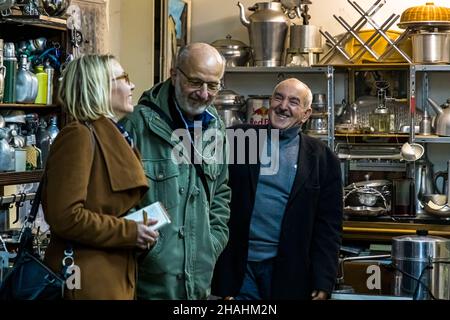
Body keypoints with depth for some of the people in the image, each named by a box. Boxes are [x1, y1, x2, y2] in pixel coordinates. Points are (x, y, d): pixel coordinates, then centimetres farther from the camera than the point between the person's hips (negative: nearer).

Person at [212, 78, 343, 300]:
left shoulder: (322, 159, 3)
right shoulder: (238, 140, 4)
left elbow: (328, 225, 1)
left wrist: (323, 283, -6)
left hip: (288, 272, 0)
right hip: (238, 267, 0)